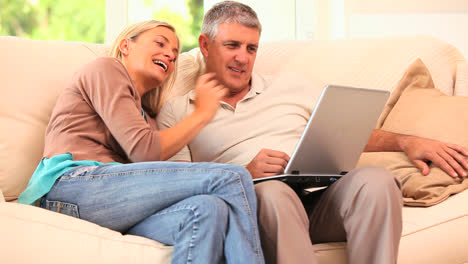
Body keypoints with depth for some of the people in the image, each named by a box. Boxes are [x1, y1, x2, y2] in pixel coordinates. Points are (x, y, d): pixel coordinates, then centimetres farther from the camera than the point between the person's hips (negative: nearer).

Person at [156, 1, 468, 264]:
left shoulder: (288, 87, 26)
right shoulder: (176, 111, 15)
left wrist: (406, 141, 8)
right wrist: (245, 174, -12)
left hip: (322, 198, 3)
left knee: (374, 179, -30)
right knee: (273, 191, -39)